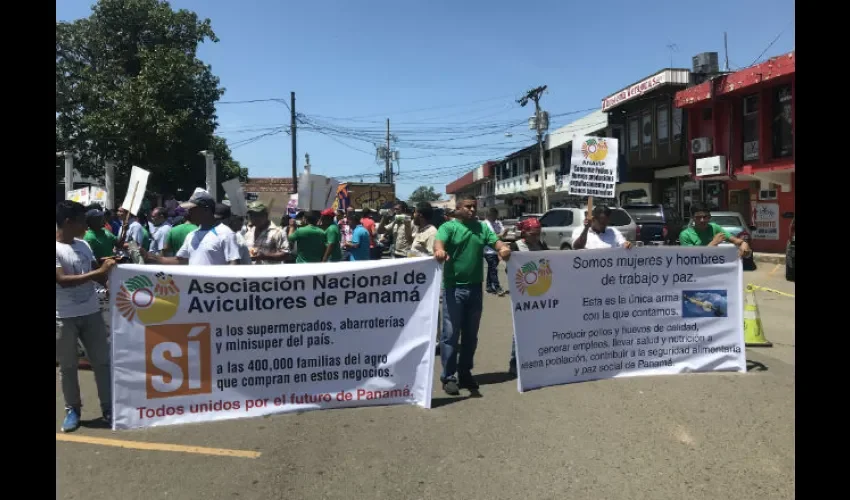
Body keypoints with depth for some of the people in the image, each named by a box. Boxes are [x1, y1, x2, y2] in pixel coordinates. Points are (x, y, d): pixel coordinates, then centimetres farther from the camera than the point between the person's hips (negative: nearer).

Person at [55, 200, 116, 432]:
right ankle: (72, 409, 21)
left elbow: (99, 277, 16)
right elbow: (63, 281, -23)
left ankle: (108, 407, 15)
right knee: (68, 366, 7)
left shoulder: (83, 245, 6)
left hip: (92, 313, 5)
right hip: (64, 317, -5)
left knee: (102, 361, 6)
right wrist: (99, 271, -25)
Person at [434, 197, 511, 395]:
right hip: (454, 288, -5)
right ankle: (448, 377, 5)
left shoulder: (482, 227, 13)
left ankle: (465, 373, 26)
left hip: (475, 288, 5)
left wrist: (503, 248, -21)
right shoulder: (448, 226, -2)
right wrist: (439, 250, -43)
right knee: (451, 334, -3)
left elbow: (495, 241, 3)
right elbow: (439, 240, -19)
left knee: (471, 334, 13)